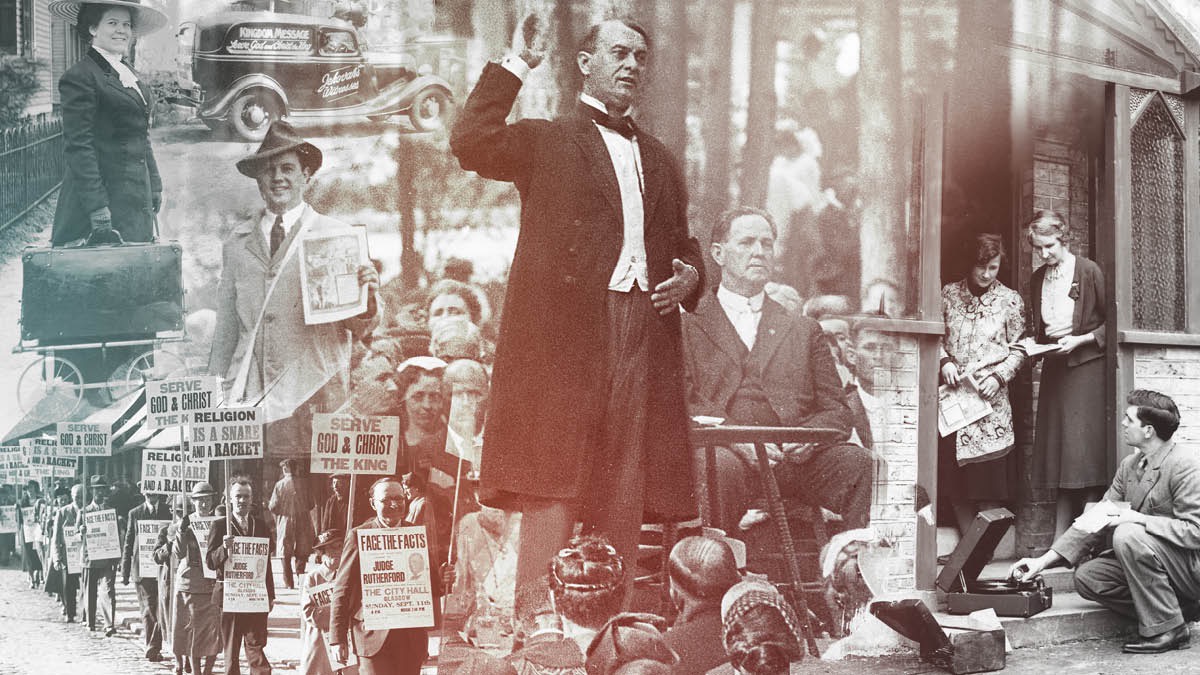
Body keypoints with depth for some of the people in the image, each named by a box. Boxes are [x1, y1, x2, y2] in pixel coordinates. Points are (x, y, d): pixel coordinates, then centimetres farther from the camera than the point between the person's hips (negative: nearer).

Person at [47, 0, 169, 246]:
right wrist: (97, 206, -21)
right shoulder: (79, 77, -10)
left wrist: (154, 186, 16)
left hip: (137, 195, 8)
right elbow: (78, 146, -15)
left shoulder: (127, 71, 16)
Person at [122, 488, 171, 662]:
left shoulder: (169, 511, 4)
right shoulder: (135, 514, 8)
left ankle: (153, 648, 0)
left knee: (161, 611, -7)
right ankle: (151, 647, 10)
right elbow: (128, 544, 9)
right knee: (148, 610, 3)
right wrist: (125, 572, 5)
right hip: (142, 568, 1)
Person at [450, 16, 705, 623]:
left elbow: (682, 240, 30)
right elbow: (471, 142, -9)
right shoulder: (548, 142, 9)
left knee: (625, 495, 2)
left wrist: (691, 275, 8)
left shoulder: (658, 158, 25)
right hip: (565, 332, -5)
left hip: (642, 337, 5)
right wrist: (516, 65, -4)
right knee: (554, 484, -8)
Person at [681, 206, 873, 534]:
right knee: (722, 465, -38)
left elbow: (837, 412, 18)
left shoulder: (804, 330, 27)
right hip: (722, 448, -3)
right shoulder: (689, 326, 17)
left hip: (793, 457, 3)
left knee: (860, 465, -27)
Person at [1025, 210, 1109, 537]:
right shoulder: (1037, 279, 12)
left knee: (1085, 451, -10)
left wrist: (1078, 340, -14)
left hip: (1085, 366, -6)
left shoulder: (1089, 271, -6)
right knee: (1057, 452, 3)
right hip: (1053, 369, 6)